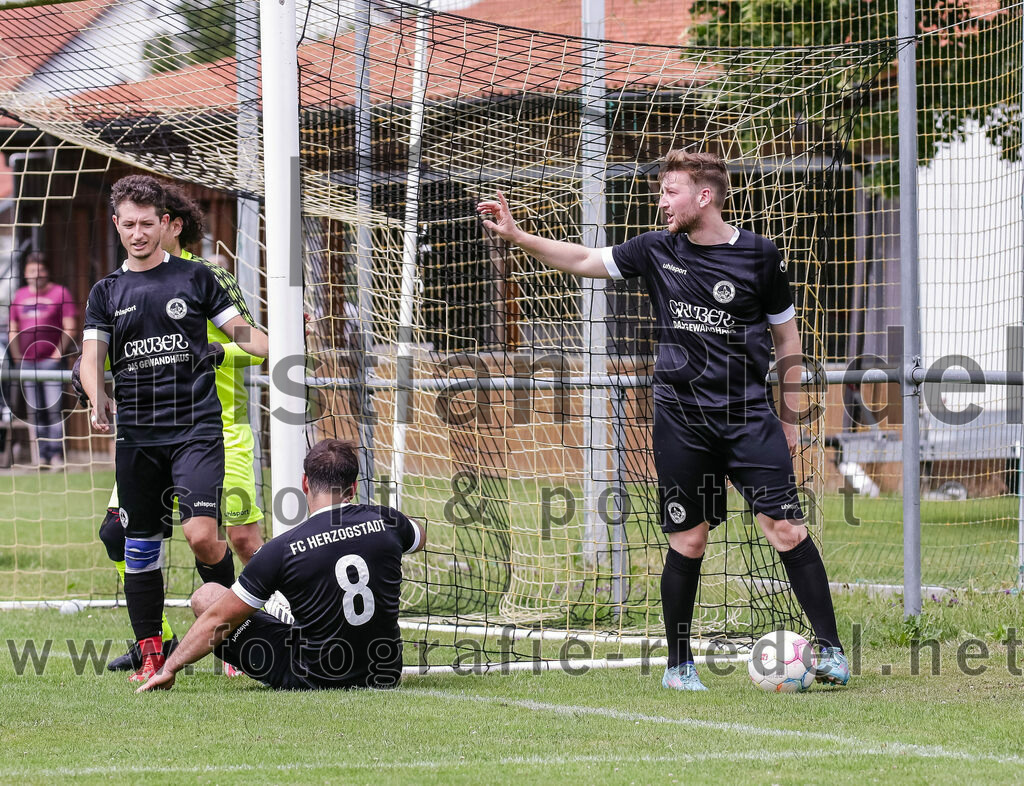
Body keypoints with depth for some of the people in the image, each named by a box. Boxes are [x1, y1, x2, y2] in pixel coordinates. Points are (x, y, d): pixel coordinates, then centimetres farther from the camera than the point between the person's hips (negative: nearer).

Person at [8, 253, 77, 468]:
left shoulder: (59, 293, 0)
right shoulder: (20, 296, 14)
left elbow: (70, 329, -3)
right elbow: (13, 330, 18)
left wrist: (58, 354, -11)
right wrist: (18, 358, 7)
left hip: (51, 360, -5)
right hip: (27, 362, 5)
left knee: (54, 408, -11)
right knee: (35, 412, 4)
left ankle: (56, 453, -9)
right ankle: (43, 454, 8)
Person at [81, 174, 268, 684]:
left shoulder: (194, 278, 8)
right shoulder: (107, 292, 12)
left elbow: (240, 331, 12)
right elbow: (92, 355, 3)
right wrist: (97, 397, -18)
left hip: (196, 428, -3)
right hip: (136, 436, 3)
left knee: (201, 535, -17)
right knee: (140, 547, 3)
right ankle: (150, 654, 12)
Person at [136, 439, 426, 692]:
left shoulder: (282, 550, -17)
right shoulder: (383, 521, -7)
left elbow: (218, 620, -9)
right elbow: (419, 537, 21)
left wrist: (170, 667, 3)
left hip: (312, 681, -5)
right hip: (384, 674, 5)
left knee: (205, 596, 9)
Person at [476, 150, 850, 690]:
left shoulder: (758, 255, 0)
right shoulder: (657, 251, 6)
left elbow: (785, 338, 8)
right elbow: (585, 261, 16)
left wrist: (788, 419, 9)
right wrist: (516, 236, 7)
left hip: (748, 417, -2)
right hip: (680, 419, 2)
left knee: (787, 530, -10)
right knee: (687, 543, 3)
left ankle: (829, 649, -4)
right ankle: (679, 665, 16)